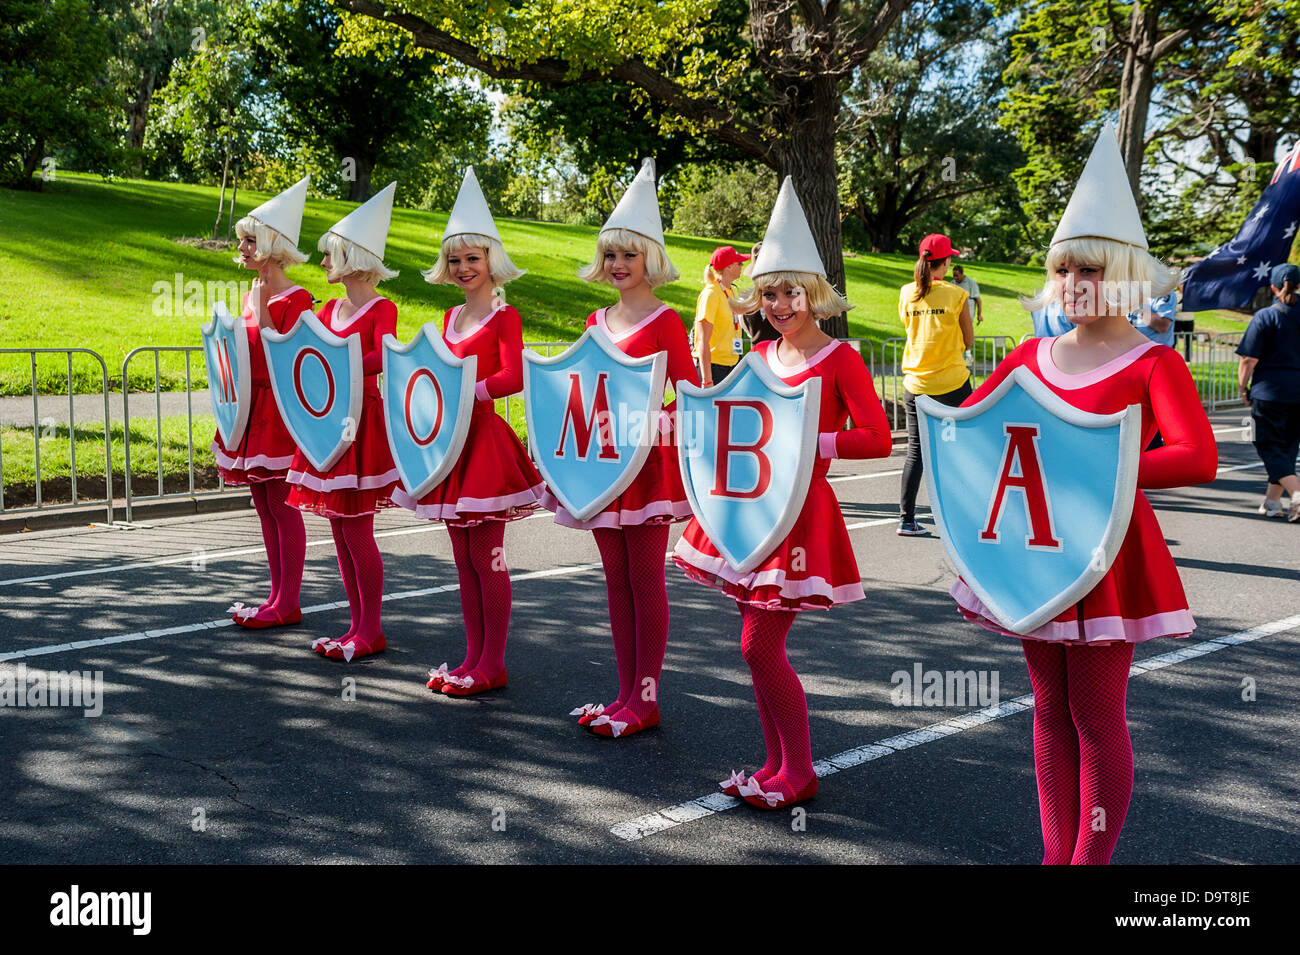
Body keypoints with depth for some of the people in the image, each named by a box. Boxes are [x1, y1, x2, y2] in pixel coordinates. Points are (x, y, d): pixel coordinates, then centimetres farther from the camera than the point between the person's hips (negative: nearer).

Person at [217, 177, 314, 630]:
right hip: (251, 407, 9)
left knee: (282, 505, -4)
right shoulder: (252, 295, 14)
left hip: (278, 407, -9)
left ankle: (287, 605, 3)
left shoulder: (295, 299, -12)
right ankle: (278, 596, 19)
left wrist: (264, 309, -20)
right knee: (264, 505, 11)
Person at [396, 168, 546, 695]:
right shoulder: (450, 317, 14)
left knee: (487, 556, -2)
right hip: (452, 440, 7)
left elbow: (513, 378, -18)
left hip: (486, 440, -7)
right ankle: (473, 656, 20)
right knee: (464, 558, 11)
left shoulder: (504, 316, -6)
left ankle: (492, 663, 7)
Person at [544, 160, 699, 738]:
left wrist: (654, 418, -23)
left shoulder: (664, 322, -6)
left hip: (647, 456, -6)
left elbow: (690, 394, -7)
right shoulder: (597, 321, 12)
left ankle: (645, 698, 9)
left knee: (646, 580, 1)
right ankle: (625, 693, 19)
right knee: (616, 579, 11)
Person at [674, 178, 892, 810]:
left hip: (800, 509, -7)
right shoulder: (761, 355, 10)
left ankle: (798, 774, 9)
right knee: (760, 644, 10)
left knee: (759, 644, -6)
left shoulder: (838, 357, -8)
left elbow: (877, 440, -14)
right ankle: (776, 763, 24)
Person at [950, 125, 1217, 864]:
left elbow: (1199, 458, -23)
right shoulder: (1033, 355, 7)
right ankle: (1056, 852, 26)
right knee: (1051, 708, 14)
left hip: (1107, 547, -5)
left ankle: (1092, 858, 18)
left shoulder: (1154, 364, -9)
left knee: (1096, 714, 3)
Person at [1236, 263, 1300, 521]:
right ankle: (1272, 501, 18)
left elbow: (1249, 359, -10)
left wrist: (1243, 388, 3)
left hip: (1270, 392, -5)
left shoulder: (1265, 317, -8)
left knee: (1269, 446, 0)